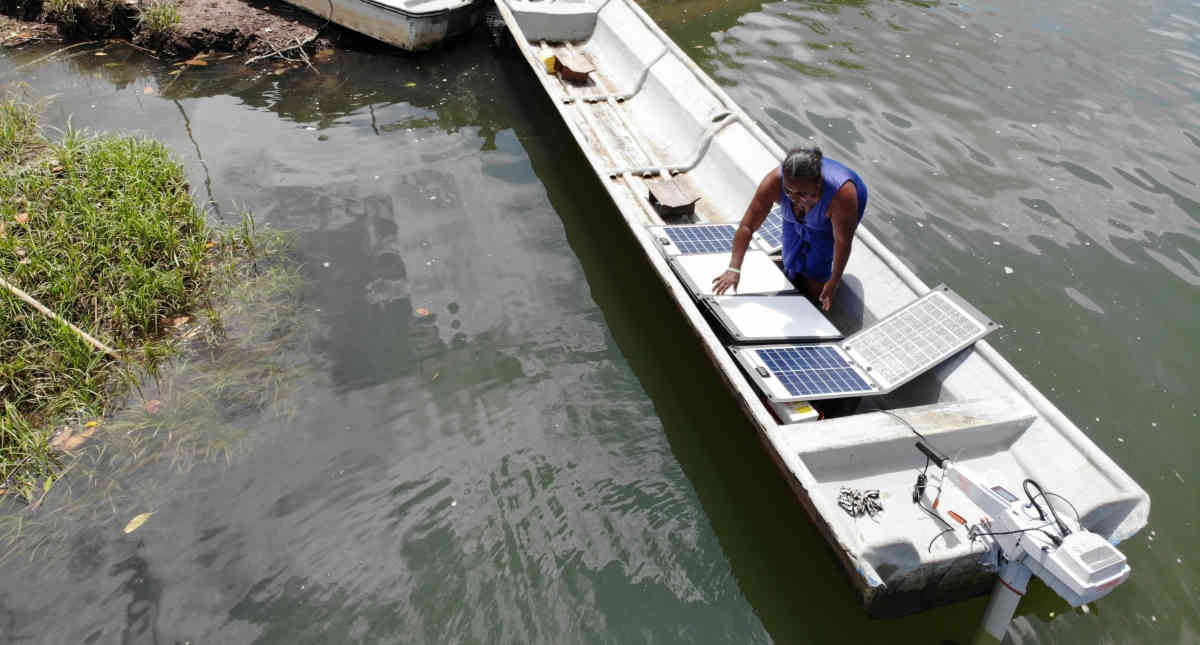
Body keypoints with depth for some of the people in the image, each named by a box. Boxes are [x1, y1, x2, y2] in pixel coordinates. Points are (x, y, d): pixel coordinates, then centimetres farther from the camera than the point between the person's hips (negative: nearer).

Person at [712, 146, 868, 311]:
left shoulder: (842, 194, -43)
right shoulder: (774, 182, -39)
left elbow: (843, 242, -30)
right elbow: (747, 226, -34)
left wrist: (834, 282, -21)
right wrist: (733, 268, -41)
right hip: (796, 218, 3)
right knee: (792, 269, 9)